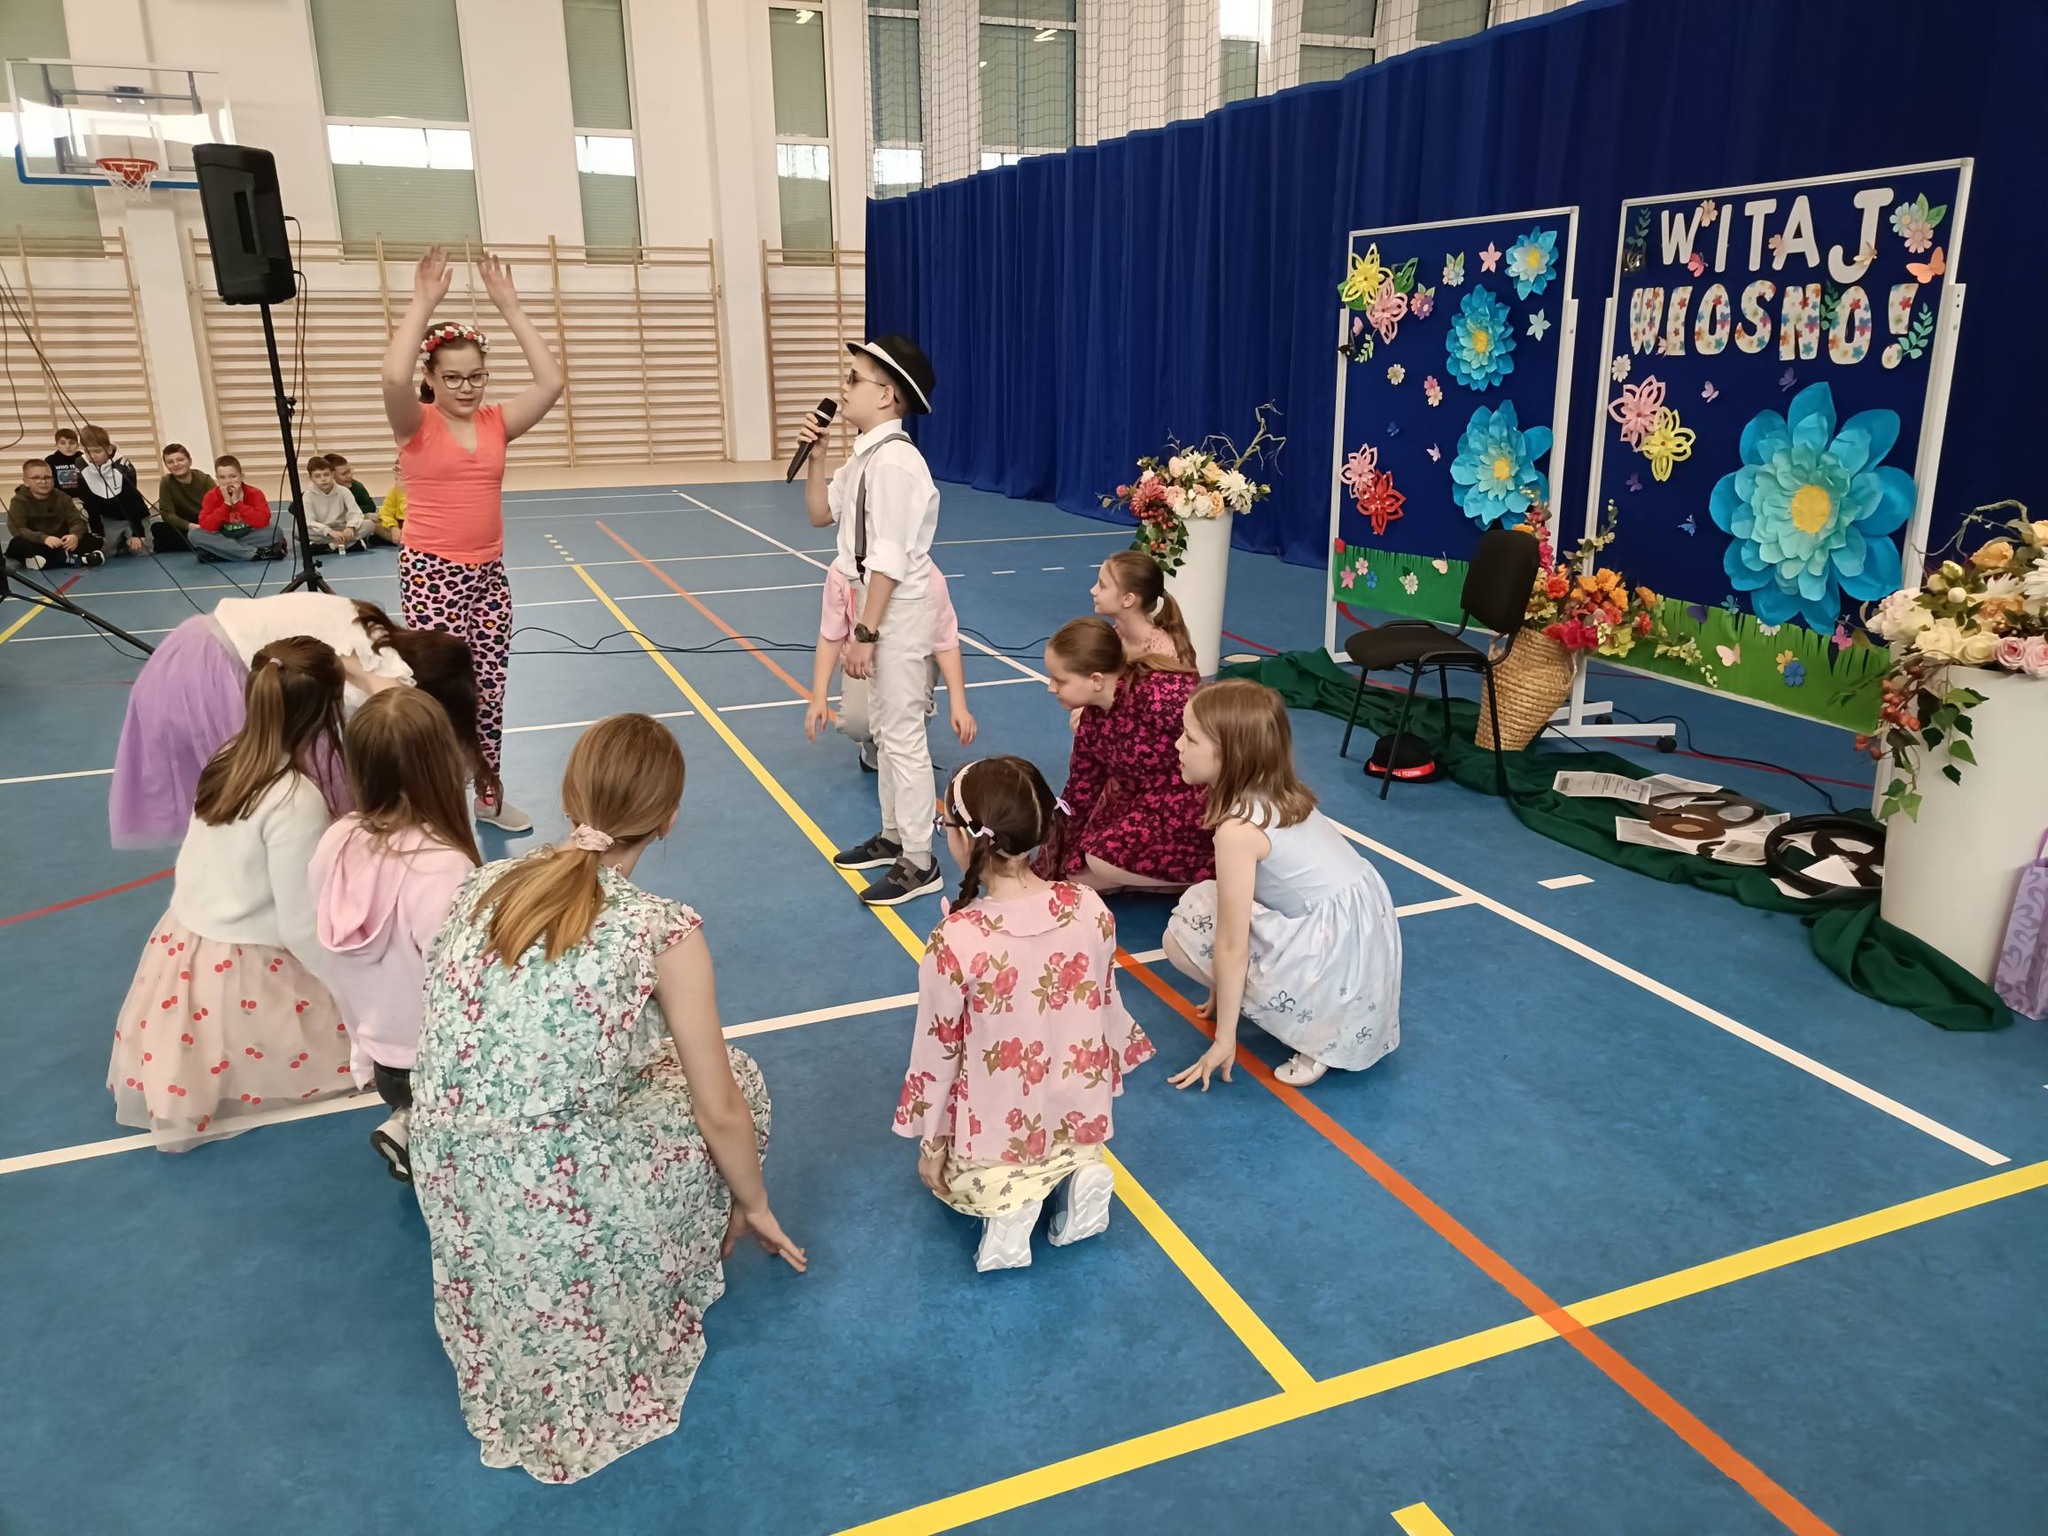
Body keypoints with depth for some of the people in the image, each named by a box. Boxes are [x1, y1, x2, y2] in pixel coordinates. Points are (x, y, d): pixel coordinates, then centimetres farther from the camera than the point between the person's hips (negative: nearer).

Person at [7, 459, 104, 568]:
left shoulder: (62, 498, 2)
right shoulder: (19, 501, -7)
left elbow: (78, 521, -8)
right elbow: (17, 529, -20)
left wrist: (75, 535, -33)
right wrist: (43, 538, -38)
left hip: (61, 545, 3)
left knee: (94, 539, -18)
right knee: (17, 544, -37)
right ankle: (71, 558, -34)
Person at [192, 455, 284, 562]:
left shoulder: (254, 494, -11)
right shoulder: (212, 496, -8)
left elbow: (263, 521, -26)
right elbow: (206, 526, -20)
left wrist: (237, 502, -27)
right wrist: (226, 504, -25)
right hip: (224, 539, 2)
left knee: (277, 531, -27)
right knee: (194, 534, -25)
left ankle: (220, 553, -27)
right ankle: (257, 553, -33)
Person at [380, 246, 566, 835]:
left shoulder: (495, 423, 5)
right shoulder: (416, 426, -5)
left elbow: (551, 382, -9)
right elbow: (393, 377, -28)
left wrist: (509, 306, -10)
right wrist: (423, 302, -21)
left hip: (489, 573, 4)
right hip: (431, 573, -4)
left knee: (489, 688, 10)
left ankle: (489, 793, 25)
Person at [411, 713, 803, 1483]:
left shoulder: (483, 884, -1)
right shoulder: (664, 930, -15)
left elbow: (464, 1052, 11)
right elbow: (721, 1113, -6)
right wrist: (753, 1203, 14)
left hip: (452, 1193, 5)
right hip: (560, 1211, -5)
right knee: (738, 1080, 18)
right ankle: (663, 1298, 28)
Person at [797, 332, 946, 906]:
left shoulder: (894, 461, -22)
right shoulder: (865, 456, 9)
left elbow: (889, 560, -24)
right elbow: (820, 513, 20)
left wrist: (863, 633, -22)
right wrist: (814, 454, 6)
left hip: (900, 614, -10)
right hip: (882, 609, 10)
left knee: (903, 737, -2)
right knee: (883, 729, 19)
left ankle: (918, 864, 9)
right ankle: (893, 837, 34)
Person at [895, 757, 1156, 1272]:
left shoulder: (955, 941, -28)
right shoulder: (1090, 909, -16)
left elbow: (938, 1050, -15)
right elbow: (1105, 1005, -1)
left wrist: (931, 1142, 2)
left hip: (995, 1134, -3)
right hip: (1080, 1118, 4)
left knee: (948, 1170, 32)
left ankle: (1005, 1196, 0)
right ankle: (1080, 1172, 6)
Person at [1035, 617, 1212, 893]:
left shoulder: (1163, 696, -30)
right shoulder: (1091, 721, -4)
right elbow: (1078, 795, 5)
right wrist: (1046, 874, 7)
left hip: (1201, 803, -8)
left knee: (1105, 857, -24)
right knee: (1076, 865, 4)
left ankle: (1213, 872, -6)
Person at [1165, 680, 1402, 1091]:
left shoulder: (1238, 828, -20)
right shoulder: (1278, 796, 6)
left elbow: (1231, 946, -16)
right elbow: (1239, 912, 16)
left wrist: (1224, 1039, -7)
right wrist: (1225, 992, 24)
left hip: (1333, 955, -9)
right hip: (1362, 928, 9)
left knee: (1183, 933, -3)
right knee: (1204, 901, 14)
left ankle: (1316, 1034, -1)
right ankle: (1317, 1021, 12)